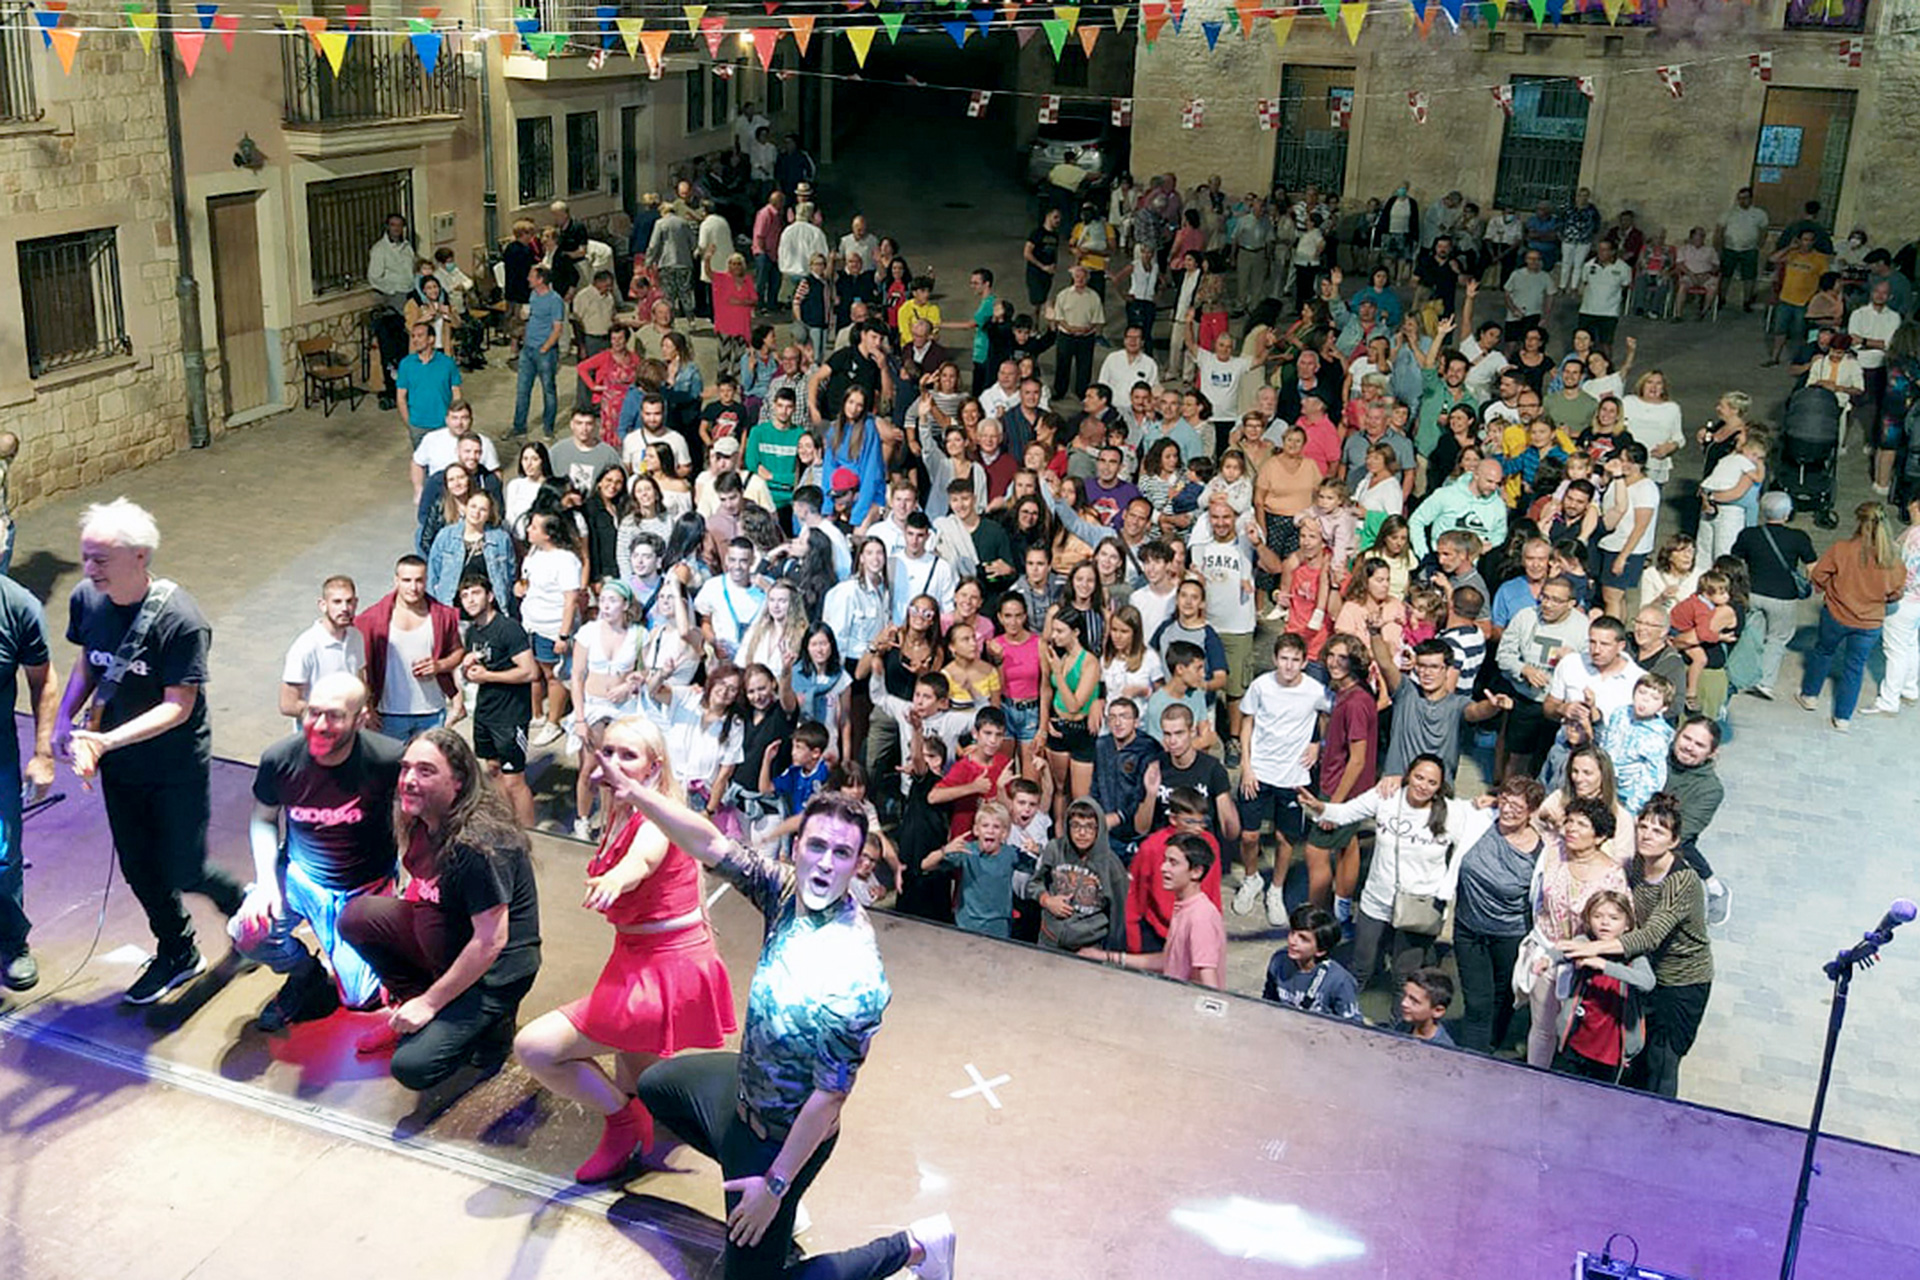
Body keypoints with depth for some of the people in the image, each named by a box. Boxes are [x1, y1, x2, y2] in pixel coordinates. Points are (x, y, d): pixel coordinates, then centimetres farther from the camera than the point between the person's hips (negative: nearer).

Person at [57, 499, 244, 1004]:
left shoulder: (179, 619, -27)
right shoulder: (85, 600, -9)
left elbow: (178, 706, -24)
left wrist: (106, 740, -32)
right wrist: (63, 721, -4)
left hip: (177, 767, -6)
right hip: (119, 767, 6)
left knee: (182, 872, 3)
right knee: (138, 868, 17)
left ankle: (242, 903, 36)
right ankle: (176, 953, 40)